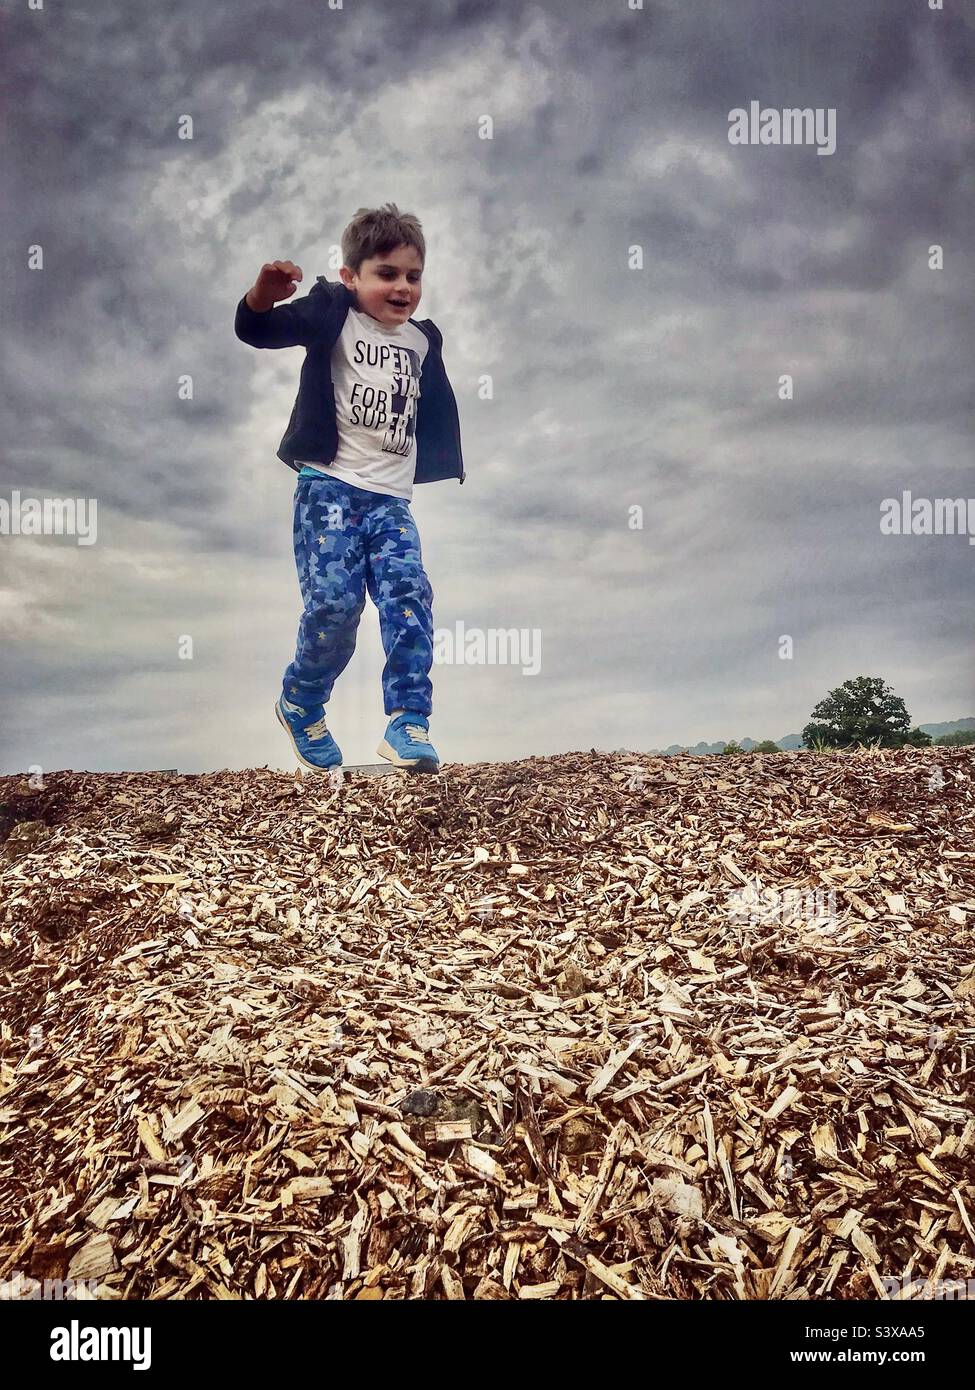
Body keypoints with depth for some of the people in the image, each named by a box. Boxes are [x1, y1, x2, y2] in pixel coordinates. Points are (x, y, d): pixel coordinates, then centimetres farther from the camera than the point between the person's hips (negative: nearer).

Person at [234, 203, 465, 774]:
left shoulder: (423, 340, 17)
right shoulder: (332, 313, 2)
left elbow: (436, 409, 29)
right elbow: (256, 331, -9)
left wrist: (443, 467, 26)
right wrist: (263, 296, -29)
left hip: (392, 498, 5)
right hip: (330, 487, -4)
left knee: (410, 594, -13)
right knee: (335, 602, -13)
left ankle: (408, 723, -10)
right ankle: (301, 703, 13)